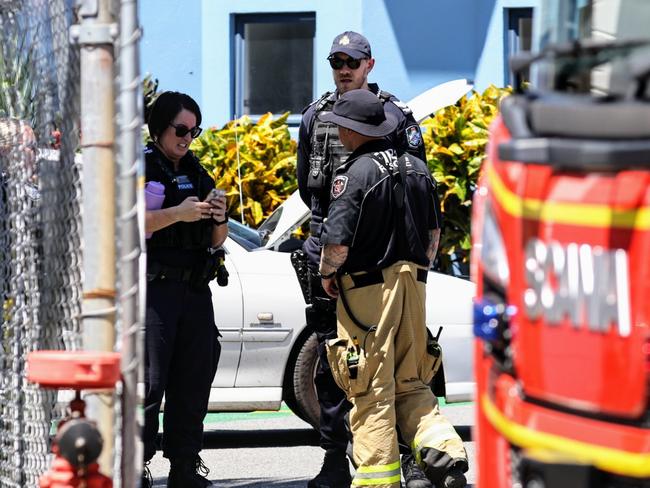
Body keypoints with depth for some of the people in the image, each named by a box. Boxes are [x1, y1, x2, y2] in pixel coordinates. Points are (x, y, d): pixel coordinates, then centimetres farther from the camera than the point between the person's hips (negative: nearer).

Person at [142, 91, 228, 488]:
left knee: (193, 381, 6)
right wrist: (178, 213, -18)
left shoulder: (197, 174, 21)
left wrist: (219, 219, 1)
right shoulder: (139, 166, 0)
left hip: (196, 290, 7)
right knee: (149, 381, -12)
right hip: (153, 287, -7)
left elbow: (217, 241, 23)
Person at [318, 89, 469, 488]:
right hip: (412, 284, 7)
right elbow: (433, 230, 18)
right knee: (412, 385, 14)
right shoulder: (417, 169, 9)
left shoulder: (355, 173, -15)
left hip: (366, 290, -7)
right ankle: (445, 452, -4)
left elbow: (338, 238, -19)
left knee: (371, 392, -1)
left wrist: (328, 274, -1)